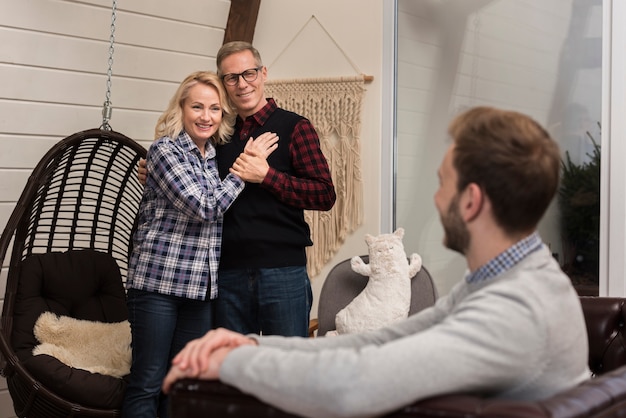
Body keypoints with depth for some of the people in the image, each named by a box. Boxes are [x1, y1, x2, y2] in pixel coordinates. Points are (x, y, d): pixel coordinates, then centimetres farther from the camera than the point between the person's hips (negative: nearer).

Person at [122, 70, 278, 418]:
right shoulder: (165, 149, -8)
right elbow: (204, 207, -16)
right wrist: (245, 167, -10)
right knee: (147, 383, -1)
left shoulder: (217, 156, 12)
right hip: (158, 280, -6)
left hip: (202, 286, 7)